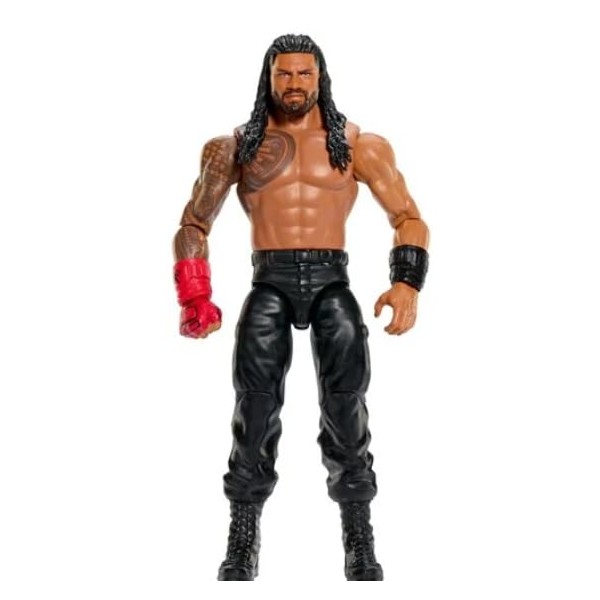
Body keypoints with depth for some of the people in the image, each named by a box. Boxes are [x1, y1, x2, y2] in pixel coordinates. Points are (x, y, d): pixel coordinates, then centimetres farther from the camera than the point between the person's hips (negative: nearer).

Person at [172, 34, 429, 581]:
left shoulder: (358, 145, 11)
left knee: (345, 397, -21)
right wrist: (194, 297, 5)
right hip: (270, 281, 1)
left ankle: (360, 543, -13)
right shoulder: (236, 148, 13)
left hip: (331, 280, 0)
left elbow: (409, 218, 10)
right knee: (256, 397, -21)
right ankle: (243, 540, -13)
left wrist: (407, 284, -8)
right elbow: (194, 225, 19)